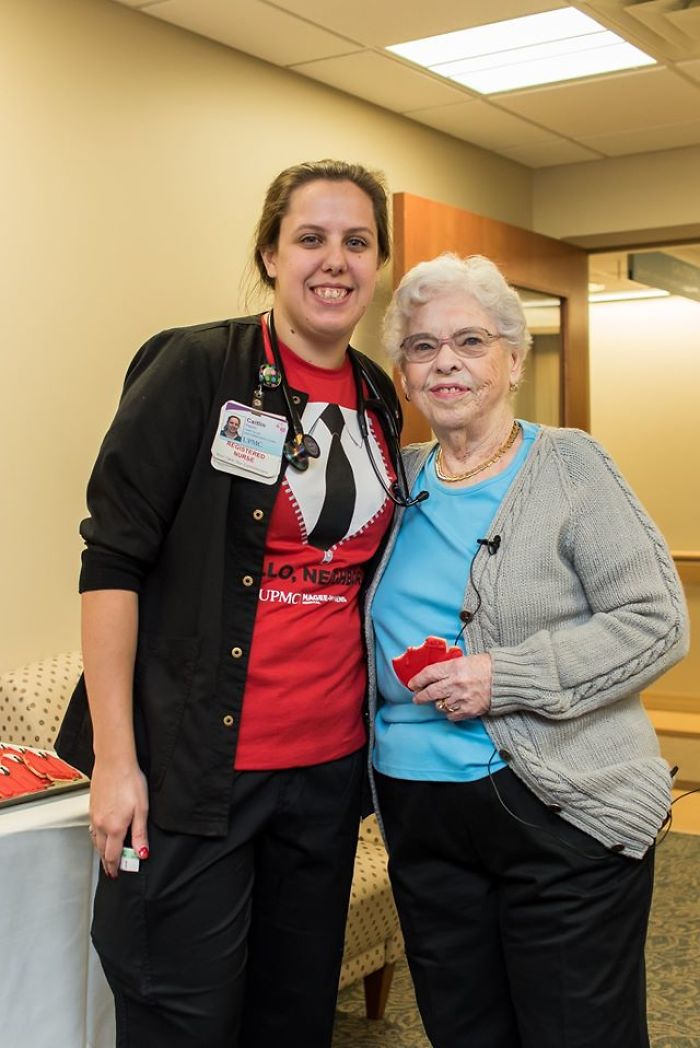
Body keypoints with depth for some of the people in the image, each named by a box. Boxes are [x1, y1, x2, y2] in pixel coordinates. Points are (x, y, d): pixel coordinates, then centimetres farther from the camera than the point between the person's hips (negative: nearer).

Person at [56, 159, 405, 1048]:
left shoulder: (378, 398, 9)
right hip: (195, 766, -5)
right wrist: (114, 758, -15)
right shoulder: (195, 368, -9)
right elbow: (111, 561, -12)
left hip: (330, 763, 6)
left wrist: (378, 728, 13)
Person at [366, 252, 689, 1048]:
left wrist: (505, 677, -18)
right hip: (419, 819, 5)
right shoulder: (400, 479, 9)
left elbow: (655, 623, -12)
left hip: (559, 812, -5)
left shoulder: (567, 465, -6)